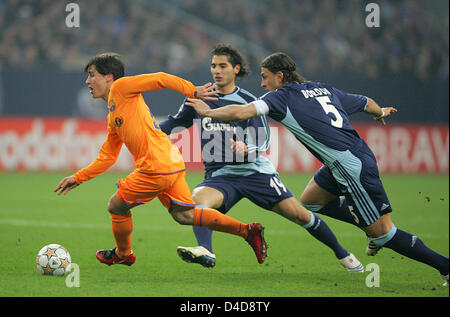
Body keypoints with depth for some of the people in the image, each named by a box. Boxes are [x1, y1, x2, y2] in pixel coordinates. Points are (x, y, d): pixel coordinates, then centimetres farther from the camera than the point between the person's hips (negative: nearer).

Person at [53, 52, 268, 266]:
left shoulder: (120, 87, 0)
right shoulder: (112, 119, 26)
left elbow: (160, 79, -6)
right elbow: (107, 157, 29)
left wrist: (193, 91, -13)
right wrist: (78, 178, 26)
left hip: (156, 168, -9)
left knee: (117, 207, 8)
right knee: (184, 214, 6)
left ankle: (123, 254, 30)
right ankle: (248, 231, 4)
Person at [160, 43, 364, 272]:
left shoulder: (248, 102, -2)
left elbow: (262, 142, -9)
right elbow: (175, 123, 19)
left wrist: (246, 149, -31)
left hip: (256, 172, -1)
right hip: (219, 175, 1)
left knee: (300, 215, -4)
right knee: (198, 198, -33)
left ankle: (342, 254, 16)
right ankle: (205, 252, -50)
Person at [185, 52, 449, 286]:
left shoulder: (282, 96, -6)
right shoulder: (324, 89, 16)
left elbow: (241, 112, -17)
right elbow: (366, 103, 27)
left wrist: (208, 111, 1)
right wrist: (381, 112, 50)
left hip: (355, 168, -9)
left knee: (383, 234, -4)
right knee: (309, 202, 21)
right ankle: (375, 232, 25)